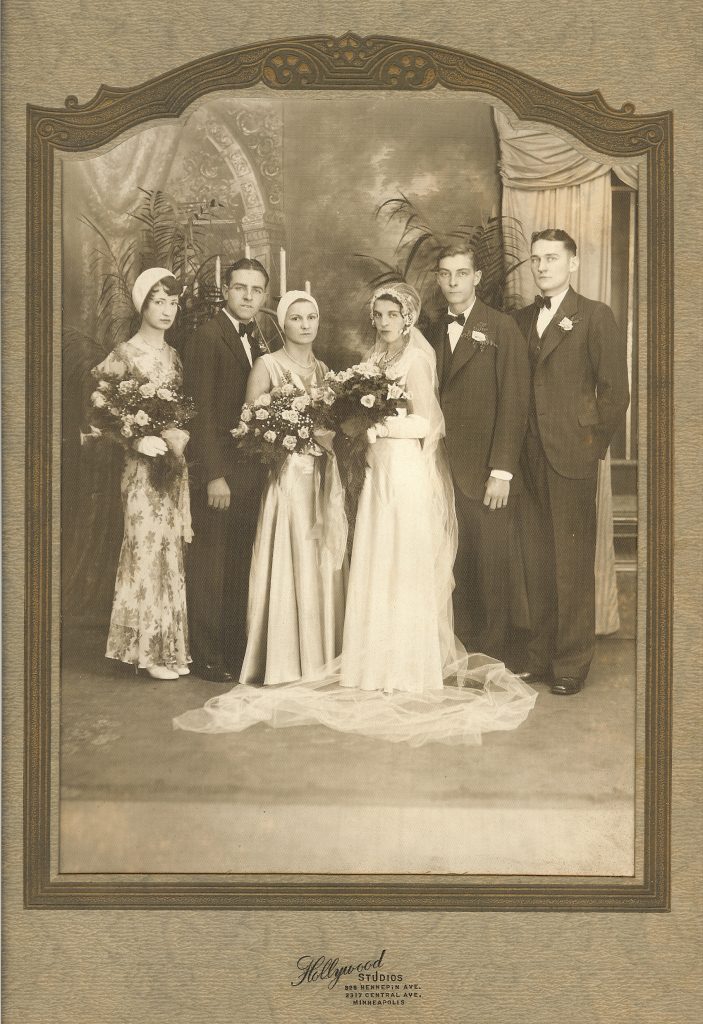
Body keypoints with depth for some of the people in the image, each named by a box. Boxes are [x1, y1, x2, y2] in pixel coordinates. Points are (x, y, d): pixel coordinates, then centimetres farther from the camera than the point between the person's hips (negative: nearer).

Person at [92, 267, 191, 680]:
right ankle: (149, 648, 4)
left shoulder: (174, 355, 14)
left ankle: (172, 646, 14)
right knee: (147, 549, -4)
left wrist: (181, 437, -6)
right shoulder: (125, 353, -5)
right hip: (144, 464, -6)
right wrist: (144, 437, -18)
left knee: (172, 551, 7)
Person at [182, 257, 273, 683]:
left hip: (253, 469, 7)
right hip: (219, 468, -7)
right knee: (211, 568, 2)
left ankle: (237, 651, 23)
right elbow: (202, 412, -14)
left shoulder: (261, 340, 12)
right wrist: (214, 476, -17)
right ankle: (208, 659, 12)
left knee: (242, 566, 12)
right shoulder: (207, 337, -9)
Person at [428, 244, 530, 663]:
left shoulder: (502, 328, -2)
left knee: (490, 570, 0)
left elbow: (515, 403, -7)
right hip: (444, 471, 5)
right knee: (456, 570, 5)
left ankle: (493, 661, 11)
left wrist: (501, 471, -13)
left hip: (485, 474, -4)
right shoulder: (436, 332, 15)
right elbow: (434, 402, 13)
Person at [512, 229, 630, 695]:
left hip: (572, 458, -5)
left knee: (573, 564, -2)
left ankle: (573, 663, 7)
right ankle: (541, 657, 18)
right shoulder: (521, 319, 15)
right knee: (537, 561, 9)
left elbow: (616, 390, -4)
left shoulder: (596, 316, 0)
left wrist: (592, 445, -5)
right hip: (530, 459, 5)